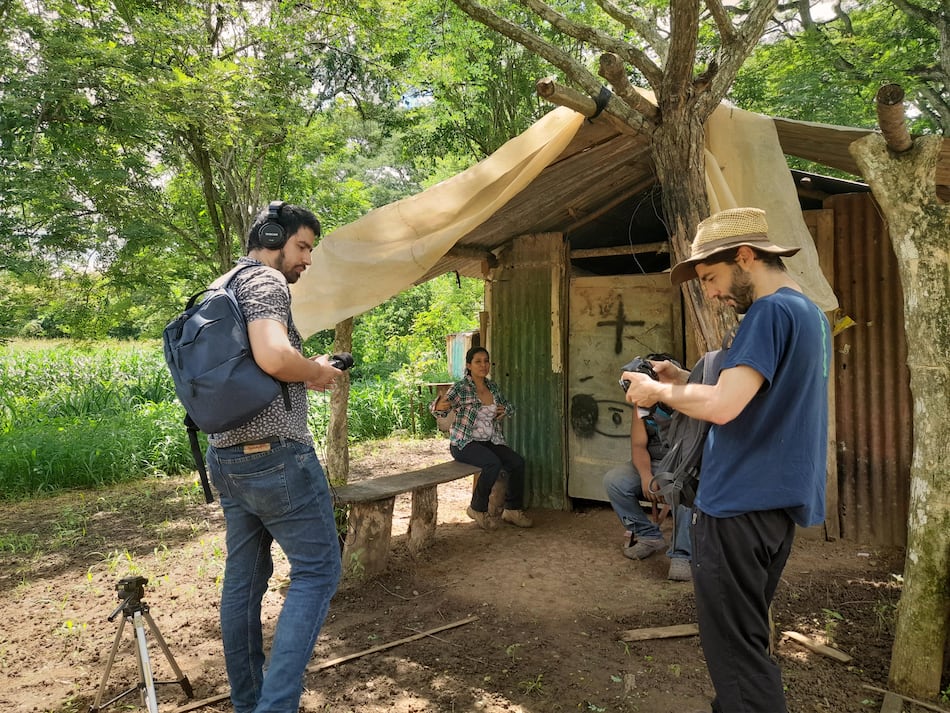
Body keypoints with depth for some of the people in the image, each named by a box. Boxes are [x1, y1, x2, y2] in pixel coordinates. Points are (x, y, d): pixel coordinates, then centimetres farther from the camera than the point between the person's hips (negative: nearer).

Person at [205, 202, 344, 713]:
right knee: (317, 571, 0)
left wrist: (302, 378, 16)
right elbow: (273, 356, -28)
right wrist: (318, 372, -9)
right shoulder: (265, 280, -11)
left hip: (226, 456, 10)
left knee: (245, 575, 15)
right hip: (275, 455, -9)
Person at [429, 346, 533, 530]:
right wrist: (439, 406, -45)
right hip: (464, 443, -6)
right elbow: (435, 408, -21)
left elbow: (509, 406, 23)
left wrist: (505, 409, 0)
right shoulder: (460, 388, -11)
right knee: (493, 463, -32)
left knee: (517, 462, -17)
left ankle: (513, 510, 2)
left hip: (490, 442, 6)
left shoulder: (493, 386, 8)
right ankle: (478, 509, -10)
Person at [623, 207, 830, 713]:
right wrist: (684, 383, 9)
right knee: (747, 636, 21)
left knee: (733, 645, 2)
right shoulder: (810, 313, 14)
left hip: (740, 505, -10)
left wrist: (659, 391, -10)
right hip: (778, 502, 10)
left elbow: (723, 407, -27)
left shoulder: (771, 311, -17)